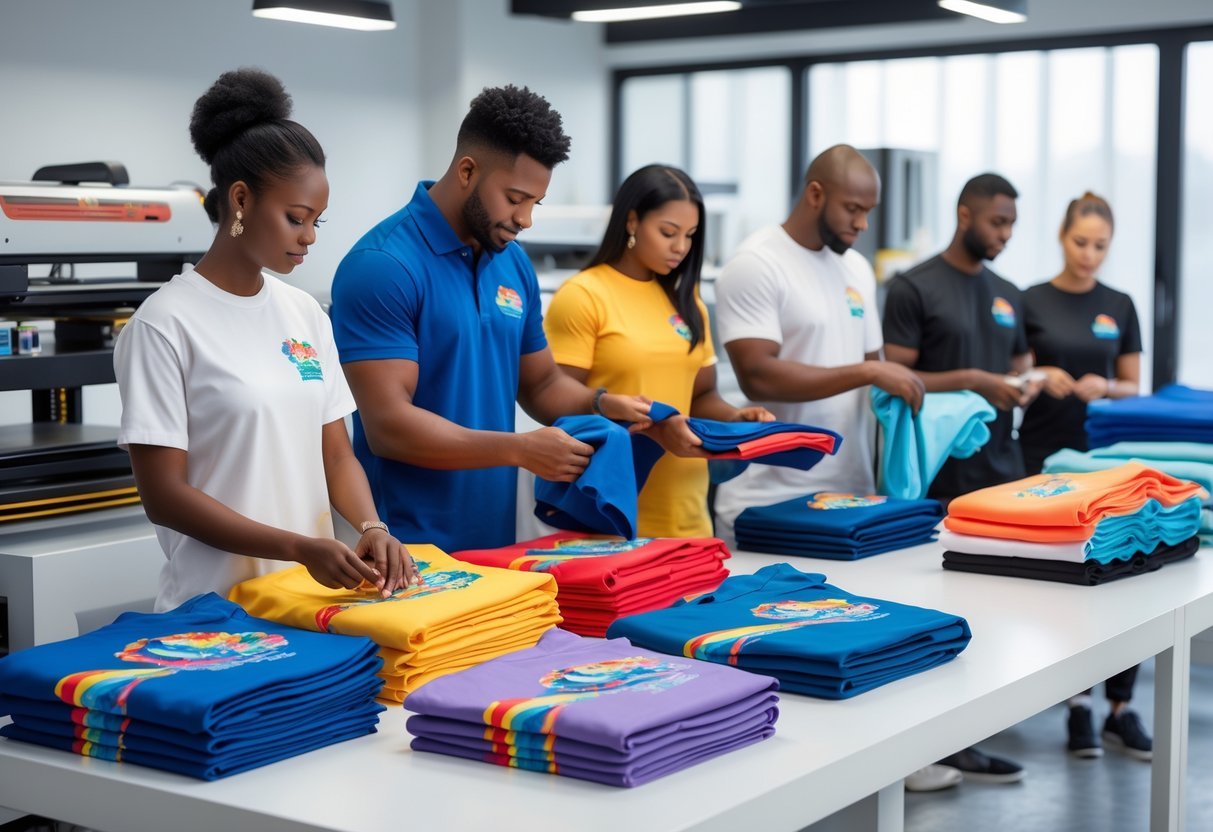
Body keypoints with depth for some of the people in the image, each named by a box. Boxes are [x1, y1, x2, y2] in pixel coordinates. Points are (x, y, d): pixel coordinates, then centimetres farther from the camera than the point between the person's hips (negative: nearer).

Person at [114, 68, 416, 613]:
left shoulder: (305, 313, 6)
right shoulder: (165, 324, -11)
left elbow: (336, 453, 8)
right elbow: (163, 495, -13)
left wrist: (370, 525, -12)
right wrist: (301, 548, -21)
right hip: (216, 607, -5)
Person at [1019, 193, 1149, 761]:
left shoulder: (1119, 307, 7)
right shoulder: (1031, 302, -1)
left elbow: (1133, 387, 10)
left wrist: (1104, 387, -11)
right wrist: (1040, 378, -20)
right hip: (1045, 456, -2)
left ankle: (1120, 708, 7)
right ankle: (1078, 705, 11)